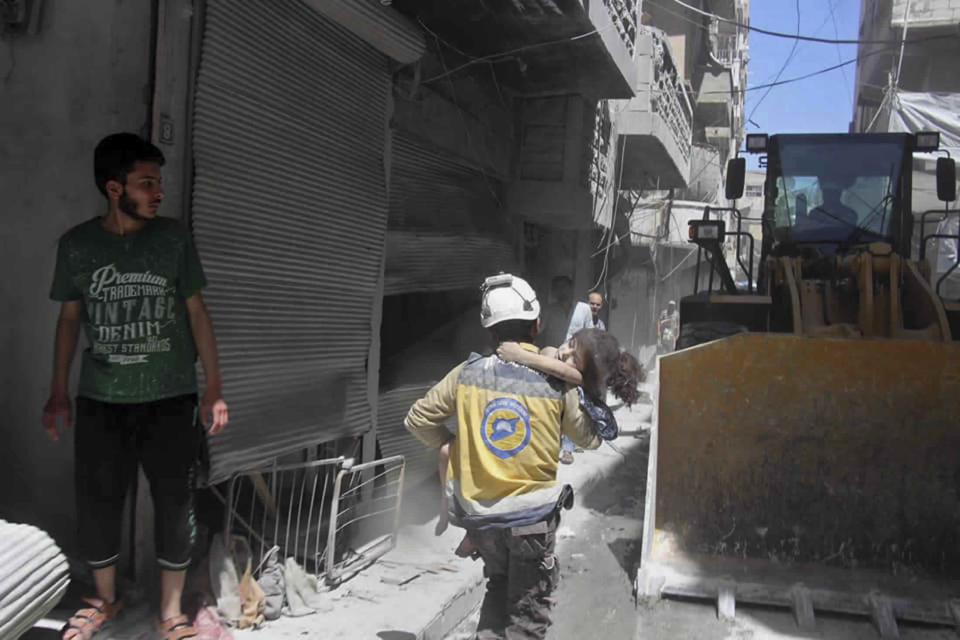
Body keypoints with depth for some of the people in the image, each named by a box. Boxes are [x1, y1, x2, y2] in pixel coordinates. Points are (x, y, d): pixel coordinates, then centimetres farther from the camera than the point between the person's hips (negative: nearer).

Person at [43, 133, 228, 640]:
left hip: (170, 399, -1)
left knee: (175, 508, 3)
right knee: (96, 507, 8)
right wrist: (58, 392, 7)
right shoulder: (76, 244, 0)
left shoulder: (173, 237, -2)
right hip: (100, 402, 1)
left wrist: (214, 388, -2)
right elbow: (69, 318, 9)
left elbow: (196, 312, 1)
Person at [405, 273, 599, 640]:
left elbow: (417, 420, 1)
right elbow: (590, 439, 2)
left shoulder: (467, 375, -8)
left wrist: (450, 444, 16)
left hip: (479, 514, 3)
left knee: (499, 587, 28)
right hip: (532, 515, -2)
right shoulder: (556, 383, -11)